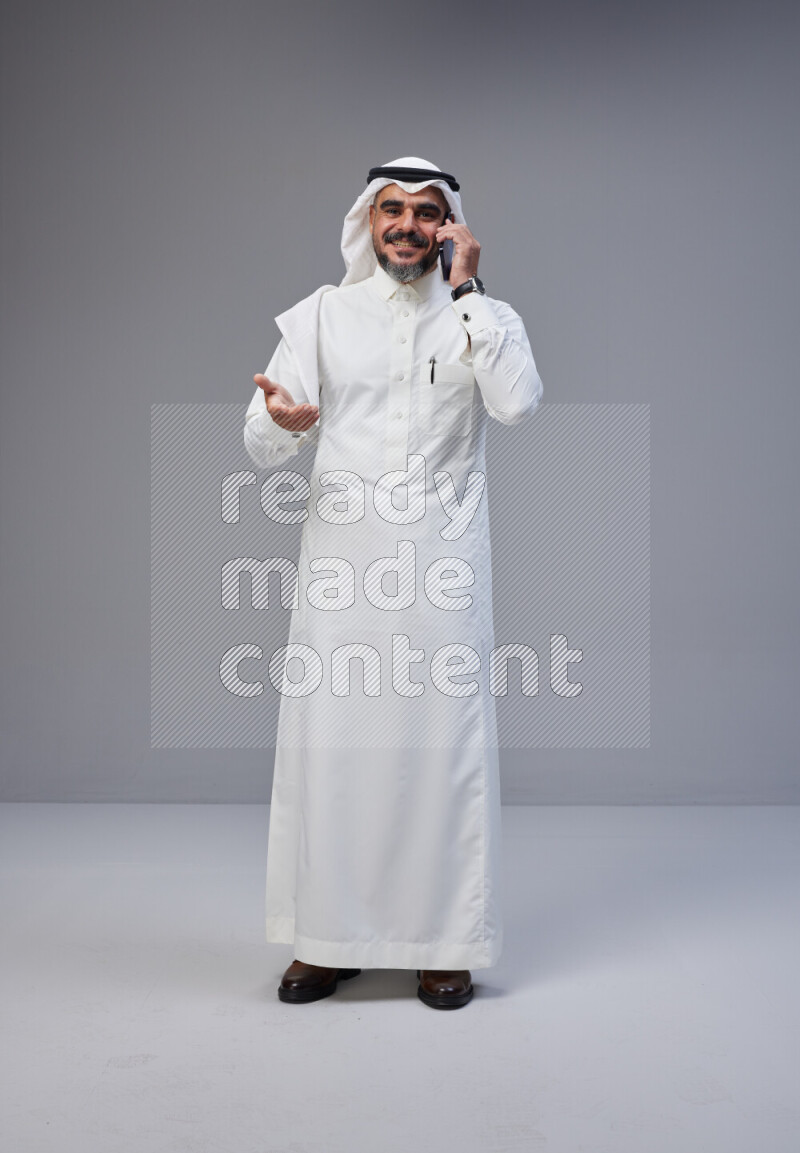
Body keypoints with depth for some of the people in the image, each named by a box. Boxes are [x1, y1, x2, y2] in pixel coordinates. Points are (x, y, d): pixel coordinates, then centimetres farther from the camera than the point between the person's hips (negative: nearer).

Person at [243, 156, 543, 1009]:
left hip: (442, 563, 0)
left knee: (443, 742, 0)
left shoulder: (483, 318, 9)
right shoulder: (322, 314, 9)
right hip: (341, 562, 1)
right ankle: (327, 937, 16)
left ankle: (444, 942, 14)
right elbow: (261, 445, 1)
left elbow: (518, 402, -13)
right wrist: (283, 421, -23)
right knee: (327, 741, 1)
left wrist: (463, 291, -8)